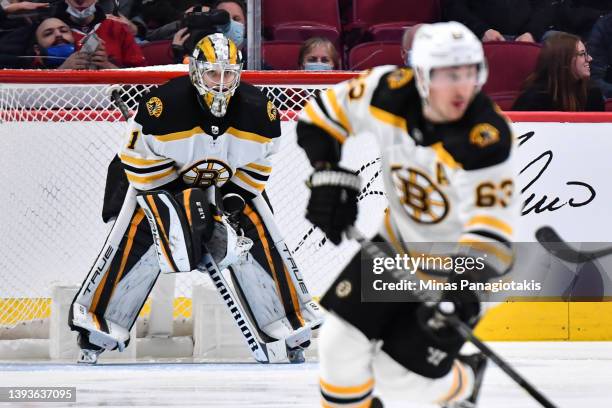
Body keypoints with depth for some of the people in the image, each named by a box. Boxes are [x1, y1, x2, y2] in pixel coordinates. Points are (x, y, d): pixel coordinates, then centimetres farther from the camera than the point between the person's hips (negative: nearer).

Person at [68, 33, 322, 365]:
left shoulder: (257, 111, -21)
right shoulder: (165, 105, -33)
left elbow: (258, 162, -4)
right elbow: (141, 162, -22)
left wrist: (235, 200, -14)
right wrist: (168, 208, -23)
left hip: (229, 181, 3)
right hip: (160, 176, -3)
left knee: (259, 241, -6)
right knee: (137, 241, -16)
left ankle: (292, 327, 6)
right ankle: (98, 325, -5)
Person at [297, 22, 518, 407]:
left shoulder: (485, 140, -31)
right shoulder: (389, 92, -19)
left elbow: (492, 228, -32)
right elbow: (324, 116, 0)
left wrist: (465, 289, -45)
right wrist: (330, 180, -7)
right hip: (398, 243, 4)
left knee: (403, 372, -6)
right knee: (341, 341, -6)